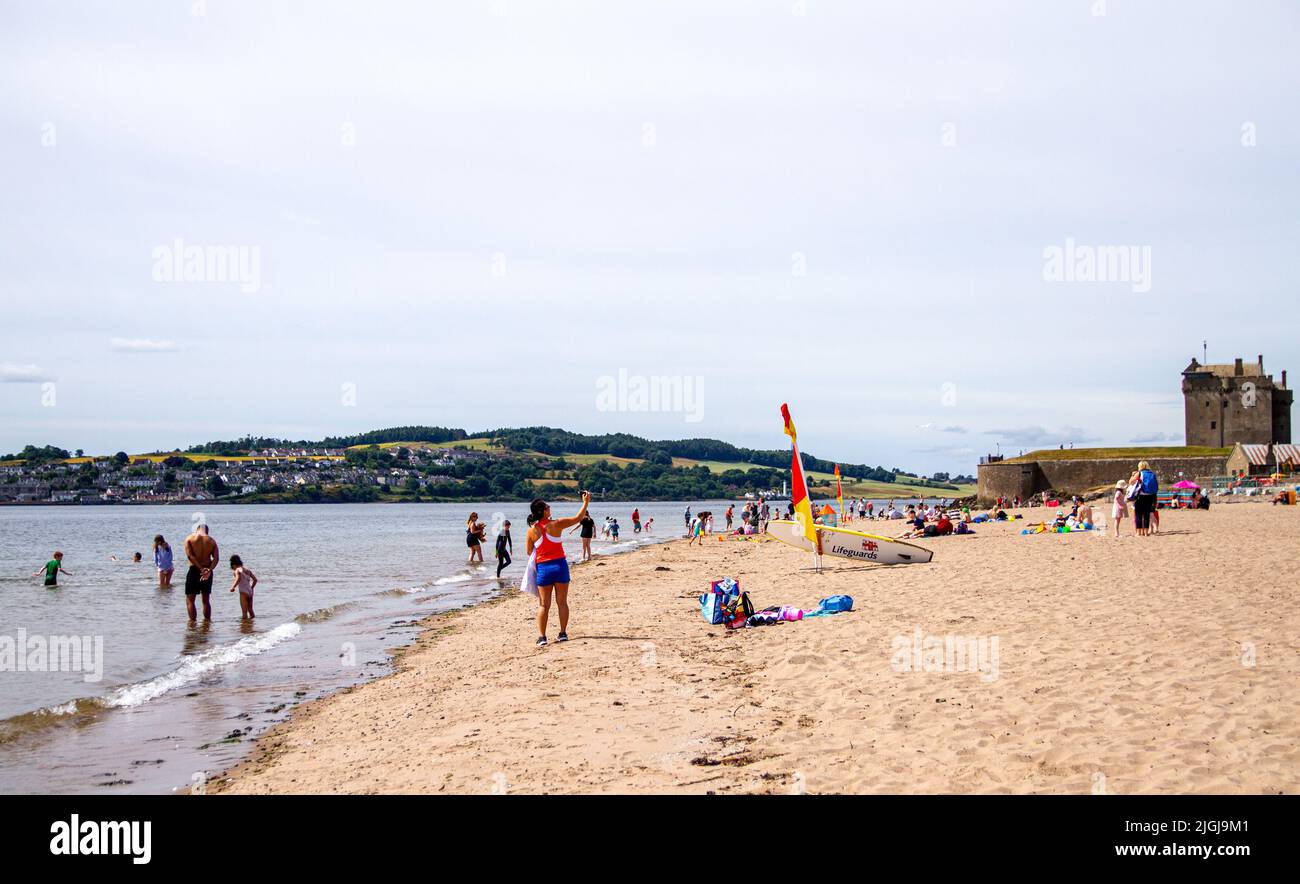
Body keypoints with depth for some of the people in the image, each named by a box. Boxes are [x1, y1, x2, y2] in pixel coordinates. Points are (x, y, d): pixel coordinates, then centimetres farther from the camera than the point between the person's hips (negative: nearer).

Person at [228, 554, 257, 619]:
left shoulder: (237, 570, -4)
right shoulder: (247, 570, 16)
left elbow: (238, 579, -24)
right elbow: (255, 579, 17)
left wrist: (233, 587, -23)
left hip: (244, 592, -7)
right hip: (250, 592, 7)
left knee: (244, 611, -5)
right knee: (250, 610, 15)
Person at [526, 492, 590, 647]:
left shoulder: (532, 530, -5)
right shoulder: (556, 524, -10)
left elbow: (528, 551, 5)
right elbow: (577, 519, 1)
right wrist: (586, 502, 13)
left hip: (543, 568, 1)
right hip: (560, 565, -1)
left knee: (544, 604, 5)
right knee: (562, 602, 11)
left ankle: (541, 636, -3)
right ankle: (563, 633, 15)